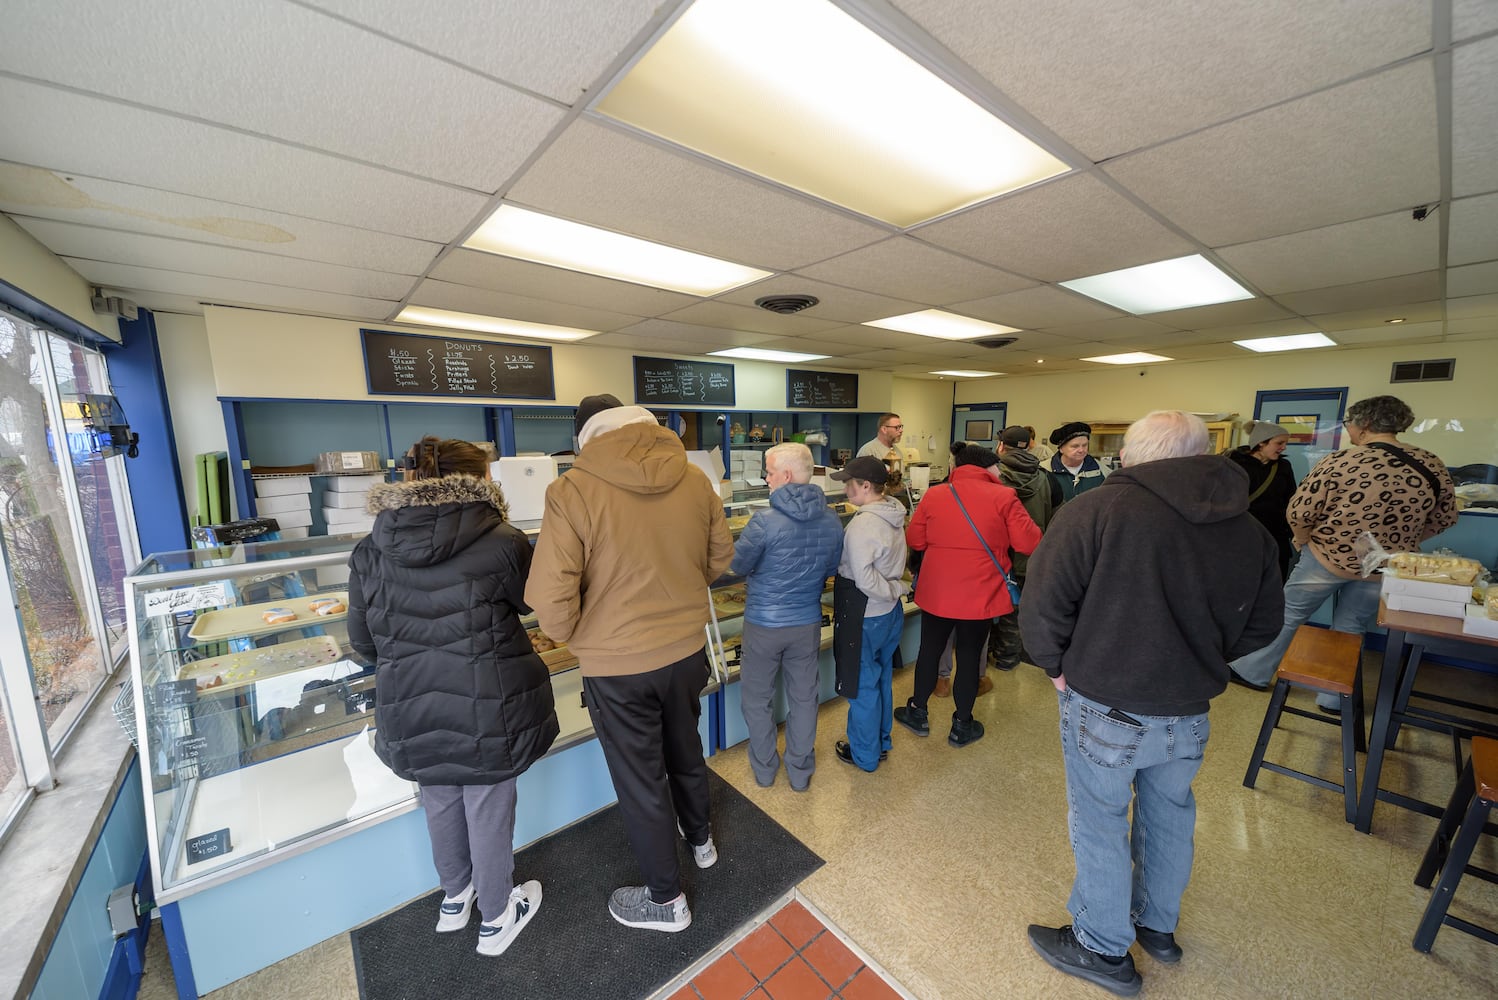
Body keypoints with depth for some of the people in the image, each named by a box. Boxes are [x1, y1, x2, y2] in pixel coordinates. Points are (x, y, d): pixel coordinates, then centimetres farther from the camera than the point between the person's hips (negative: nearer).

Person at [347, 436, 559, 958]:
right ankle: (497, 917, 40)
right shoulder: (501, 542, -19)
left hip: (412, 710, 5)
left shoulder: (371, 551, -5)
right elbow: (531, 602, 1)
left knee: (440, 802, 27)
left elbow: (363, 641, 5)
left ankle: (455, 897, 52)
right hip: (486, 708, -4)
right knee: (488, 808, 17)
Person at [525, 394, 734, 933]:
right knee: (685, 749, 29)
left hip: (618, 665, -4)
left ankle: (665, 899, 41)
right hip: (688, 649, 5)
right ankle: (700, 839, 56)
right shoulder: (694, 478, -7)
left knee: (640, 780, 18)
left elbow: (551, 596, -19)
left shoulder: (572, 491, -20)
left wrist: (572, 636, 2)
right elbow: (720, 557, 3)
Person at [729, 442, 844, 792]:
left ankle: (764, 769, 35)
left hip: (763, 622, -4)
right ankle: (800, 772, 36)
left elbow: (737, 565, -11)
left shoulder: (765, 520, -24)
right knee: (803, 697, 19)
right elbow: (832, 569, 6)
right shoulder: (832, 520, -7)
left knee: (757, 698, 18)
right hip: (808, 622, 4)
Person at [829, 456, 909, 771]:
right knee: (882, 679, 23)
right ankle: (881, 742, 43)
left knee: (863, 687, 11)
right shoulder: (894, 517, 1)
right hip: (891, 614, 8)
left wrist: (896, 589, -15)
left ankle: (864, 754, 31)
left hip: (864, 618, -8)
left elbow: (864, 579, -28)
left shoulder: (862, 525, -26)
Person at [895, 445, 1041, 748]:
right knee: (969, 656, 13)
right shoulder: (1003, 497, -9)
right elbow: (1029, 543, -9)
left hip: (937, 592, 2)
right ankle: (962, 726, 30)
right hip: (981, 595, -2)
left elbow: (915, 540, 4)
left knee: (929, 651, 17)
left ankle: (918, 712, 34)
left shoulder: (933, 496, -1)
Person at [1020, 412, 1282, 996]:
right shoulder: (1251, 531, -1)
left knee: (1099, 826, 15)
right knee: (1169, 818, 27)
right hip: (1189, 713, 6)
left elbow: (1041, 604, -21)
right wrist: (1198, 662, 17)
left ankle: (1104, 950, 35)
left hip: (1104, 709, -5)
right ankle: (1159, 927, 50)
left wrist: (1056, 665, -4)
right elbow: (1262, 626, 10)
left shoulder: (1097, 509, -20)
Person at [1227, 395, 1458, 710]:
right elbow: (1444, 517, 8)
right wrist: (1398, 543, 19)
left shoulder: (1341, 461, -18)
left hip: (1328, 558, -4)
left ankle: (1253, 672, 23)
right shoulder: (1432, 465, -2)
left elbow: (1299, 513, -19)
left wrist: (1303, 540, 0)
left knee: (1288, 615, 12)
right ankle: (1333, 699, 25)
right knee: (1350, 630, 16)